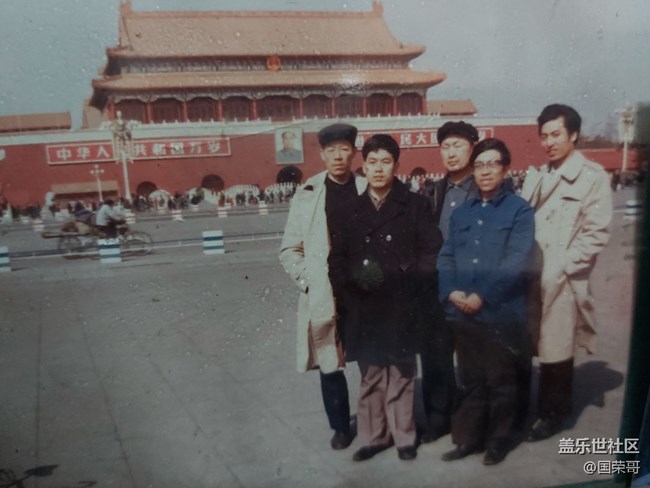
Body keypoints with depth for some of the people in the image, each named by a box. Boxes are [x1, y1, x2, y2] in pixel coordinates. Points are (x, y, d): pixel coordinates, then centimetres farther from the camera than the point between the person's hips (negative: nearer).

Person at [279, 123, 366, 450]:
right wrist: (308, 282, -3)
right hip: (323, 297, 0)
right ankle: (340, 426, 30)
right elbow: (290, 249, 5)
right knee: (329, 366, 9)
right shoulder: (307, 195, 0)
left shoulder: (369, 191, 0)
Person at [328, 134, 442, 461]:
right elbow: (337, 258, 8)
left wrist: (409, 285, -12)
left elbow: (431, 252, -2)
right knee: (370, 375, 11)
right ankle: (374, 435, 26)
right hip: (363, 308, 2)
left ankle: (403, 436, 25)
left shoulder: (416, 205, 3)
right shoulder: (350, 210, 10)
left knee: (401, 373, 8)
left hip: (401, 307, -2)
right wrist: (347, 287, -5)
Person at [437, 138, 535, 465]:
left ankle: (499, 439, 27)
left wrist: (482, 296, -17)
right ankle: (469, 437, 29)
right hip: (462, 312, 4)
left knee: (500, 380, 10)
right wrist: (451, 291, -9)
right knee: (470, 379, 15)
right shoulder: (461, 212, 12)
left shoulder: (519, 210, -3)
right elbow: (446, 257, 8)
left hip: (501, 312, -4)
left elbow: (516, 262, -13)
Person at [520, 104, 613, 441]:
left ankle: (552, 414, 23)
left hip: (560, 280, -6)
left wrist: (560, 267, -14)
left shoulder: (593, 177, -4)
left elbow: (596, 233, -10)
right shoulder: (537, 177, 15)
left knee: (555, 351, 5)